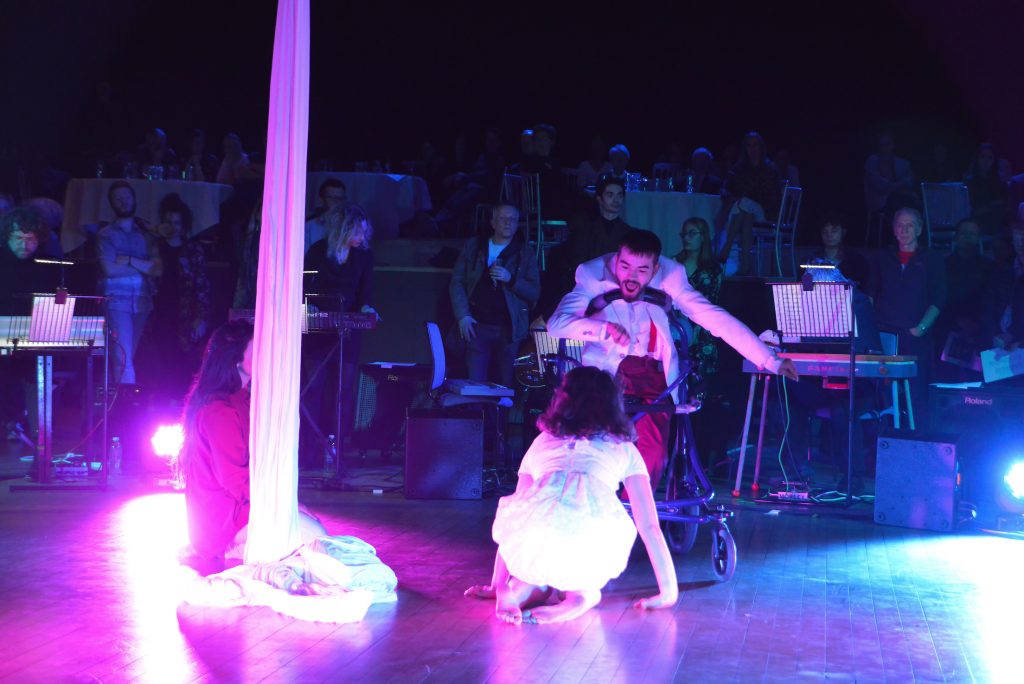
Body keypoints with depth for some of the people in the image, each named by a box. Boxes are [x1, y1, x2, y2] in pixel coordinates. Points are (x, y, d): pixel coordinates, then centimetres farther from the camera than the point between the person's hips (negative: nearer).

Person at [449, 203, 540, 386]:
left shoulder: (525, 253, 8)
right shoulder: (473, 246, 11)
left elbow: (535, 292, 3)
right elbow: (457, 282, 8)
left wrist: (510, 279, -13)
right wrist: (463, 315, -4)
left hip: (509, 329, -1)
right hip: (477, 326, 1)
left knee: (506, 385, -3)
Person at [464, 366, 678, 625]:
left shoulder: (542, 440, 33)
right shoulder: (623, 448, 29)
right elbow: (650, 526, 27)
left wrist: (498, 585, 45)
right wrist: (669, 592, 33)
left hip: (533, 536, 2)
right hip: (594, 545, -2)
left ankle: (526, 586, 9)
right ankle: (580, 592, 5)